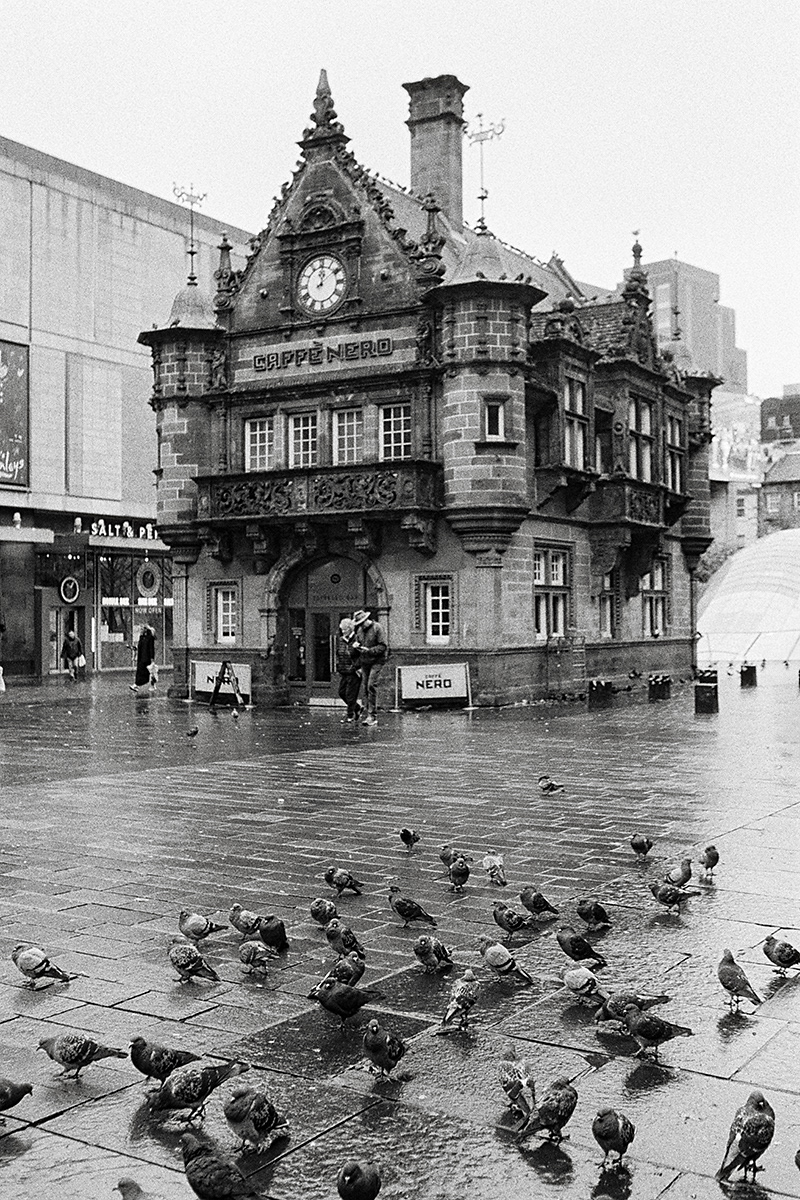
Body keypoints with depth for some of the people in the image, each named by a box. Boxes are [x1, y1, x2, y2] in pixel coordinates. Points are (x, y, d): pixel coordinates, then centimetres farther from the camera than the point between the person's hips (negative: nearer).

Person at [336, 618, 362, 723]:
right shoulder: (341, 640, 9)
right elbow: (338, 654, 21)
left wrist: (357, 667, -17)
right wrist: (338, 665, 9)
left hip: (354, 672, -8)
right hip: (344, 672, 8)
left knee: (351, 694, -3)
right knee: (341, 692, 11)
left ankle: (350, 716, 9)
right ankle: (357, 708, 27)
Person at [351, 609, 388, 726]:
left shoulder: (377, 628, -9)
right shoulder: (360, 630, 11)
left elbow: (383, 646, -12)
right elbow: (357, 641, 19)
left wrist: (369, 650, -21)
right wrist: (355, 645, -5)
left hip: (376, 661, -6)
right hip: (364, 662, 6)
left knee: (371, 686, -15)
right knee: (366, 688, 3)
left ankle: (373, 716, -13)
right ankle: (369, 715, 8)